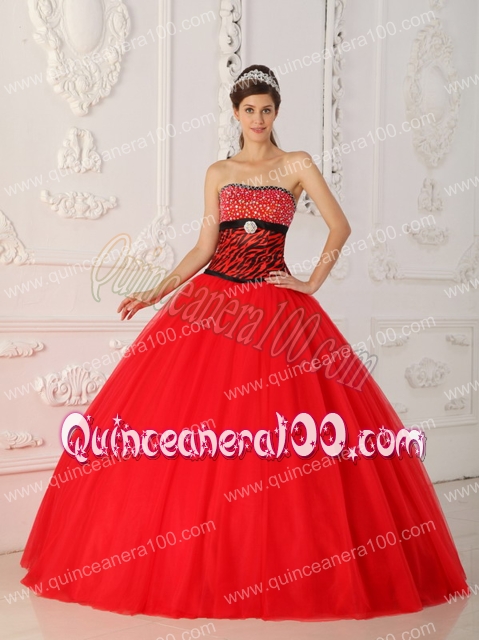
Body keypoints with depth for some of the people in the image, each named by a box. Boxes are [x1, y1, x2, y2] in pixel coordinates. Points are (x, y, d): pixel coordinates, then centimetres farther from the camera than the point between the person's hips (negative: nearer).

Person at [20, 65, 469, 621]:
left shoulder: (297, 165, 7)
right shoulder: (218, 174, 14)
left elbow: (340, 226, 3)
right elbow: (204, 247, 9)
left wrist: (312, 284, -2)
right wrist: (156, 292, 1)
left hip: (274, 308, -2)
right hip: (213, 301, 3)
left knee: (288, 445, -8)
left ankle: (284, 562, 7)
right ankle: (194, 564, 9)